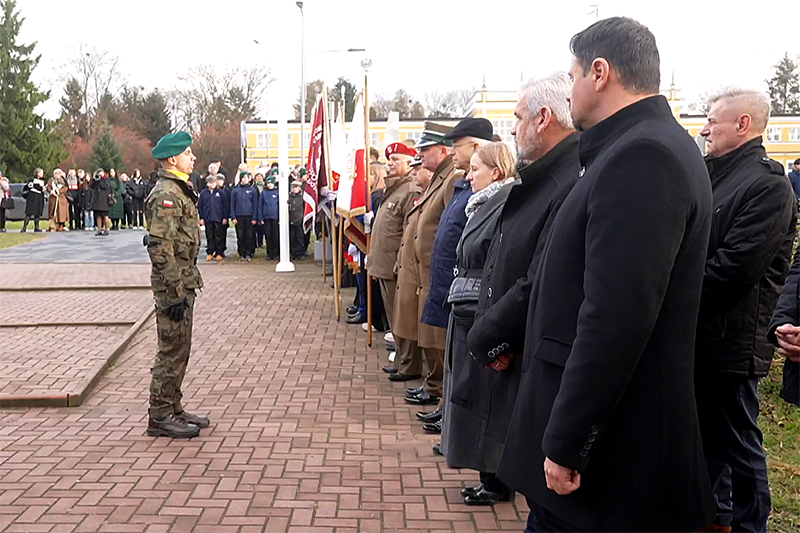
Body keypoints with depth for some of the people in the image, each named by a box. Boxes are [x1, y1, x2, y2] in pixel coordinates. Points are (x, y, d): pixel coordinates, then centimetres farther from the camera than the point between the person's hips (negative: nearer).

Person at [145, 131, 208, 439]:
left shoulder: (179, 191, 16)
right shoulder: (166, 195, -17)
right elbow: (161, 248, -23)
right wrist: (175, 292, -23)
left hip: (183, 281, 10)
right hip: (174, 283, -10)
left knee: (179, 349, 16)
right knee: (172, 350, -3)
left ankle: (173, 409, 26)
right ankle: (159, 417, 7)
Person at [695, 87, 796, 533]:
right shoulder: (715, 175, 12)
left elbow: (735, 265, -24)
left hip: (728, 341, -9)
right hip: (697, 334, 9)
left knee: (736, 444, 5)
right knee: (707, 434, 21)